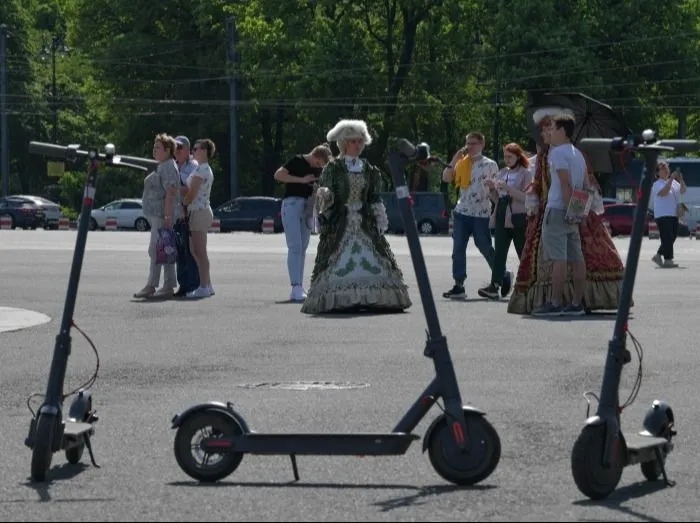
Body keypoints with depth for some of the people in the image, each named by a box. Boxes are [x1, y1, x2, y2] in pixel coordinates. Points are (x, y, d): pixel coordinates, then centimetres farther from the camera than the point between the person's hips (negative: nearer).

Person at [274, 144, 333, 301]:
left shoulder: (319, 169, 12)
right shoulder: (297, 161, -7)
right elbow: (278, 175, -16)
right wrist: (301, 180, -20)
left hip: (307, 207, 7)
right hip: (292, 203, -7)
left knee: (302, 248, 7)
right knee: (295, 247, -14)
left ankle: (299, 288, 10)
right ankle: (296, 287, -20)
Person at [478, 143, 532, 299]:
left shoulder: (526, 174, -1)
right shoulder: (502, 173, 16)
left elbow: (526, 197, -12)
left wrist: (507, 188, -19)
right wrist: (492, 188, 0)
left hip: (518, 218, -5)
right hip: (502, 217, 5)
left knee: (523, 254, 4)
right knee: (499, 253, -6)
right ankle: (494, 285, -16)